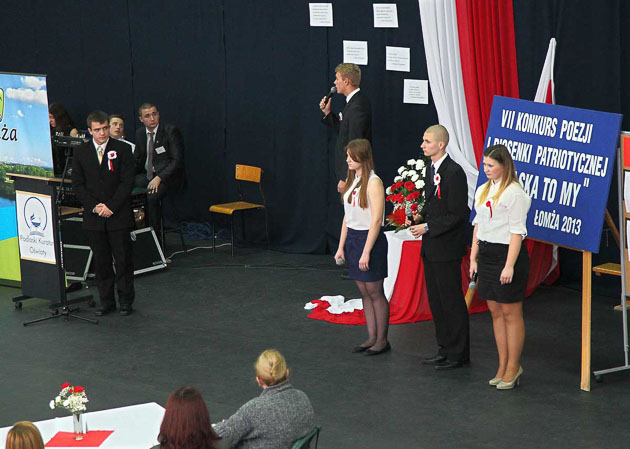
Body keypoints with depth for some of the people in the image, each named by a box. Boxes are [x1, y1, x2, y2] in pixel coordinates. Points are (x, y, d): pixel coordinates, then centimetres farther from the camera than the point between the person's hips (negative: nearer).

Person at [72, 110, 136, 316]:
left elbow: (127, 181, -5)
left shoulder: (122, 149, -1)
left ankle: (126, 301, 12)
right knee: (101, 261, 6)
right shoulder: (80, 152, 6)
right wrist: (95, 206, -8)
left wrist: (111, 207, -12)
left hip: (119, 215, -2)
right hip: (93, 217, 2)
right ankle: (106, 301, 15)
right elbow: (78, 185, 4)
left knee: (123, 259, 2)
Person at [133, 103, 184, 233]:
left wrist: (159, 178, -24)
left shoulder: (171, 131, -10)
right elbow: (137, 160, 16)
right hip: (147, 174, 6)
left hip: (167, 176, -6)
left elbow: (177, 160, -14)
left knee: (151, 196, -33)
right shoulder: (140, 133, 9)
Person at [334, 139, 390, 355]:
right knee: (364, 292, 11)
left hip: (370, 239, -8)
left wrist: (366, 252, -21)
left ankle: (382, 340, 9)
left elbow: (376, 220, -18)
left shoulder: (373, 182, -14)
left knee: (375, 292, 0)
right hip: (352, 238, 8)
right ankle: (372, 337, 17)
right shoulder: (351, 180, 11)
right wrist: (341, 246, 11)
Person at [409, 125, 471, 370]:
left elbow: (457, 214, -19)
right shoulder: (431, 170, 10)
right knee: (435, 299, 15)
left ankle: (458, 353, 8)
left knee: (451, 300, -1)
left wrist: (427, 226, -17)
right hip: (431, 247, 10)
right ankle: (445, 348, 25)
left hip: (447, 247, -10)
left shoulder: (454, 172, -19)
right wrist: (420, 216, 2)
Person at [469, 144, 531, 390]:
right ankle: (503, 366, 18)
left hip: (507, 253, -8)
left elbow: (517, 231, -15)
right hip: (487, 254, 8)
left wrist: (510, 265, -18)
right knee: (496, 312, 11)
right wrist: (473, 258, 14)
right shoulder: (482, 191, 13)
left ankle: (513, 367, 8)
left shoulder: (514, 193, -12)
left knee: (511, 313, 0)